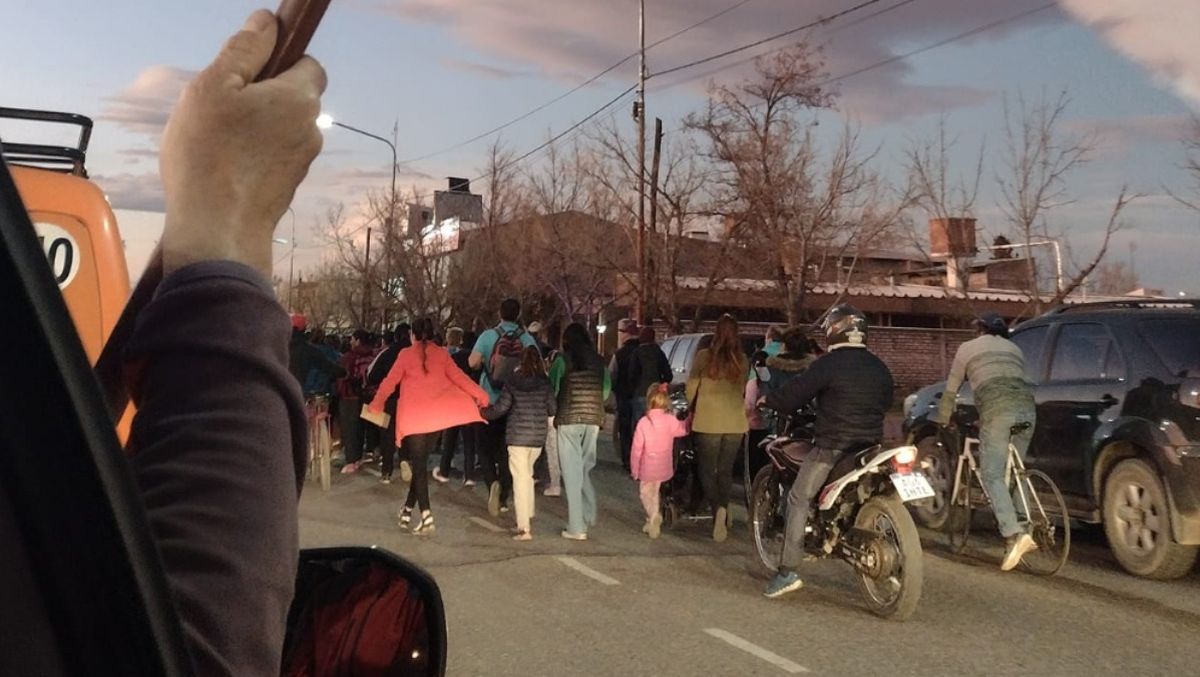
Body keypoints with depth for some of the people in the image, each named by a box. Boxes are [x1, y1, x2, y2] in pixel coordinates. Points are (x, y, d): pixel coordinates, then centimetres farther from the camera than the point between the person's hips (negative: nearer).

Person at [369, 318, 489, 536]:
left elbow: (390, 382, 3)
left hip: (413, 415, -3)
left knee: (419, 463, -2)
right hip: (436, 415, 3)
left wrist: (376, 405, 17)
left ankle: (426, 515, -15)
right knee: (422, 461, 15)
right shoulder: (442, 354, 6)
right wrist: (481, 395, 4)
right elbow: (459, 377, 0)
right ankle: (408, 508, 21)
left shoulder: (406, 354, -1)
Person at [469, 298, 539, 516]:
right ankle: (503, 497, 15)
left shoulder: (488, 336, -7)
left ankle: (493, 482, -15)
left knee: (486, 447, 10)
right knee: (507, 449, 11)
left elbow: (473, 362, -15)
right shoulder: (527, 339, -4)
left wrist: (485, 362, 7)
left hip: (490, 401, -1)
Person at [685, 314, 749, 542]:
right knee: (726, 470, 16)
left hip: (708, 420, -3)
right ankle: (722, 509, 6)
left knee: (707, 469, 6)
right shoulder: (742, 360, 0)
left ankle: (717, 508, -15)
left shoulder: (704, 356, -8)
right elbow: (743, 390, 6)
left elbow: (691, 387, -2)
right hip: (735, 422, 3)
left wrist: (693, 409, 16)